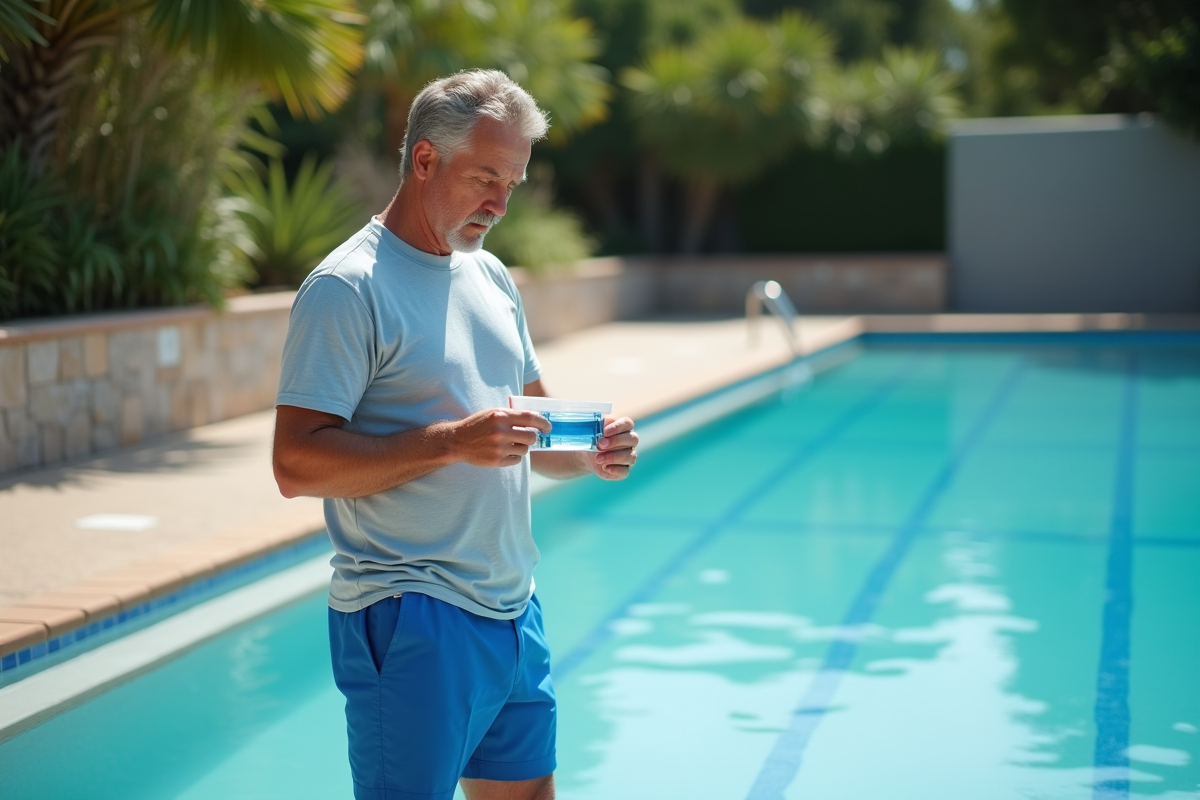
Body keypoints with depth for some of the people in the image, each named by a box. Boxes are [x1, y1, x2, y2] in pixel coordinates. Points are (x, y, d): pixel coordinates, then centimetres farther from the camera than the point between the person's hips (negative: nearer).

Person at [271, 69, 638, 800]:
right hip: (410, 622, -8)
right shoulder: (348, 288, -12)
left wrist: (588, 454, 0)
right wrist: (450, 442, -25)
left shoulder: (491, 277, 14)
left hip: (514, 609, 8)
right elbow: (297, 463, -18)